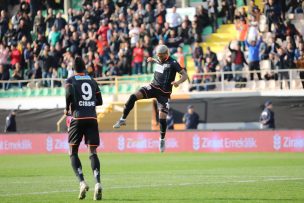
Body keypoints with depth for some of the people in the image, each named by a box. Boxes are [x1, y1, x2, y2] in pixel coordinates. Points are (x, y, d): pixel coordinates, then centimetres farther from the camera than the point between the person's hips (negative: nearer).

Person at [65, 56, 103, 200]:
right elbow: (99, 101, 15)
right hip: (92, 118, 3)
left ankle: (82, 183, -11)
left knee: (73, 152, 8)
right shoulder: (92, 81, 16)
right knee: (93, 152, 1)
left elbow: (69, 94, -14)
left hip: (77, 118, -3)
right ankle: (97, 183, -19)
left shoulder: (71, 80, 5)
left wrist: (67, 109, 2)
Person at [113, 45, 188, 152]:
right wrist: (152, 60, 25)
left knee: (162, 118, -7)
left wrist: (178, 82, -36)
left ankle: (162, 140, 15)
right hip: (153, 86, 5)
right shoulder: (159, 60, 7)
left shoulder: (173, 63, -13)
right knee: (133, 97, -18)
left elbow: (185, 75, -20)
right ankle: (122, 119, -8)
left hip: (164, 93, -5)